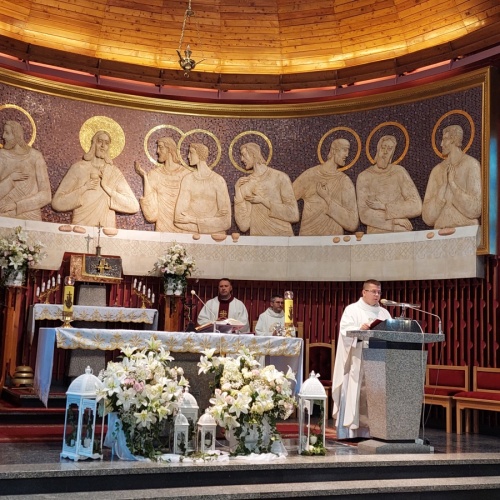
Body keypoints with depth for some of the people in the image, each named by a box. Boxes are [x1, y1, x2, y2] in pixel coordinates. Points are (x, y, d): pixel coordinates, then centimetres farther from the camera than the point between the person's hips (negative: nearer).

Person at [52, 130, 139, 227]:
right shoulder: (78, 167, 4)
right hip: (81, 227, -1)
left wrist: (107, 188, -7)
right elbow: (57, 203, 0)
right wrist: (84, 188, -8)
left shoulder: (114, 172, 8)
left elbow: (134, 206, -1)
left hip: (107, 229, 1)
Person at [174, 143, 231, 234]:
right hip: (191, 233, 1)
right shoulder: (188, 179, 0)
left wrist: (192, 219, -11)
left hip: (214, 234, -1)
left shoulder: (218, 180, -4)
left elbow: (224, 220, -7)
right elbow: (179, 216, -6)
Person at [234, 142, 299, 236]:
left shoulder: (280, 177, -1)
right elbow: (244, 226, -3)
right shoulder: (245, 184, 6)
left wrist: (263, 200, -8)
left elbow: (293, 215, -7)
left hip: (282, 235, -2)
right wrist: (237, 190, -4)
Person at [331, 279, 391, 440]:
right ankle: (348, 434, -2)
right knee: (352, 396, -6)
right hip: (356, 362, -5)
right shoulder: (352, 309, 3)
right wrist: (360, 329, -30)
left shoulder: (384, 313, 19)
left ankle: (366, 433, 7)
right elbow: (345, 330, -11)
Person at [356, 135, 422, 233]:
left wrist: (383, 206, -6)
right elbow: (364, 214, -4)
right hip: (376, 235, 0)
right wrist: (395, 220, -6)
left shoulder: (399, 172, 5)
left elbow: (416, 207, -1)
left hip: (401, 233, 0)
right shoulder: (364, 177, 2)